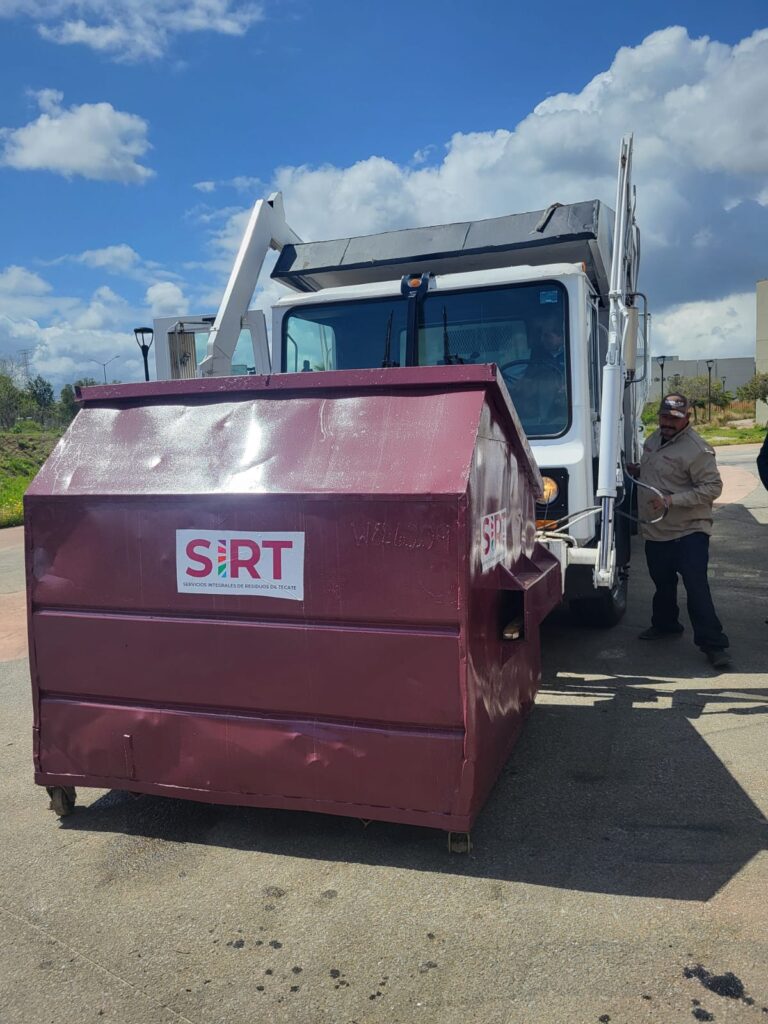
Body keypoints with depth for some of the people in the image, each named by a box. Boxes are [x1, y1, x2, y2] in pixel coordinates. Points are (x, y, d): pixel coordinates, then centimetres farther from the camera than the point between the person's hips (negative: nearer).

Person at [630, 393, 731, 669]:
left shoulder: (696, 449, -18)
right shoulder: (654, 439, 8)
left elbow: (713, 487, -21)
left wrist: (672, 500, -27)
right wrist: (637, 470, 5)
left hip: (688, 532, -8)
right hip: (656, 532, 8)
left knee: (696, 587, -10)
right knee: (663, 584, 21)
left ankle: (713, 644, -2)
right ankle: (665, 624, 41)